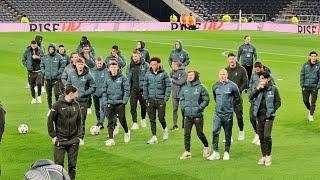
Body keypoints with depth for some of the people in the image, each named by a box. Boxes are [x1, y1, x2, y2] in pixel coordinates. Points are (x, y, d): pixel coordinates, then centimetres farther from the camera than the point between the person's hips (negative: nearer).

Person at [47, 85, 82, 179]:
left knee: (72, 165, 6)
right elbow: (50, 120, -3)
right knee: (59, 164, -4)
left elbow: (79, 121, 12)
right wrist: (53, 136, -6)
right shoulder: (58, 104, -7)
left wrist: (79, 136, 4)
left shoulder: (76, 105, 5)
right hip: (60, 140, -3)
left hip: (73, 141, 3)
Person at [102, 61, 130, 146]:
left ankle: (127, 132, 32)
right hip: (110, 104, 3)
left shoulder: (123, 78, -4)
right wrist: (105, 102, 2)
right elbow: (104, 91, 11)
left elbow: (127, 90, -4)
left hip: (120, 103, -3)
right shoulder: (107, 79, 6)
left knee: (122, 120, 5)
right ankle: (110, 139, 1)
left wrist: (124, 101, -10)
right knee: (110, 122, 0)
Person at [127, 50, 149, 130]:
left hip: (142, 89, -2)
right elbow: (128, 77, 13)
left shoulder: (145, 65, -5)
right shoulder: (130, 66, 7)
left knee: (143, 105, 11)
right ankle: (135, 123, 1)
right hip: (133, 89, 2)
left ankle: (143, 120, 34)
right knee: (133, 107, -4)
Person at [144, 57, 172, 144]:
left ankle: (165, 129, 31)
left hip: (161, 99, -3)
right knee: (152, 119, 3)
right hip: (151, 100, 3)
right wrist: (146, 98, 4)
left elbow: (168, 86, -3)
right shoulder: (148, 74, 4)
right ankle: (154, 137, 8)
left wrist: (166, 98, -7)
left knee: (161, 118, -1)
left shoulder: (164, 74, -4)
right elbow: (145, 86, 9)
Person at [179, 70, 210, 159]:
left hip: (198, 115, -4)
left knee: (200, 134, 5)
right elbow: (182, 99, 19)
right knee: (187, 134, 0)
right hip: (188, 115, 4)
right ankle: (187, 151, 6)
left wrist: (199, 108, -13)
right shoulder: (184, 88, 8)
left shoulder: (201, 88, -6)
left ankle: (206, 147, 29)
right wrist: (184, 107, 2)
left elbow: (206, 100, -5)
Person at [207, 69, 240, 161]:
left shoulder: (232, 86, -6)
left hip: (228, 114, -3)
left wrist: (230, 106, 3)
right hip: (218, 113, 3)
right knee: (215, 132, -7)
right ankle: (215, 153, -3)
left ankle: (227, 152, 15)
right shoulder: (215, 86, 6)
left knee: (228, 134, 5)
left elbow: (237, 99, 4)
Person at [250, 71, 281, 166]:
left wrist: (272, 110, -8)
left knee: (267, 136, -14)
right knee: (261, 137, 8)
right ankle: (263, 156, 19)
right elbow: (251, 98, -4)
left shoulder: (273, 89, -2)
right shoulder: (258, 88, 7)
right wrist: (257, 89, -12)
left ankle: (268, 156, 2)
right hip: (259, 115, 4)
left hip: (269, 116, -4)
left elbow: (278, 102, 2)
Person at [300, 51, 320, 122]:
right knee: (305, 100, 5)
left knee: (313, 102, -1)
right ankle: (309, 110, 34)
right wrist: (302, 85, -2)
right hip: (306, 86, 2)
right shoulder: (305, 65, 2)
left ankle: (311, 115, 11)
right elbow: (302, 75, 5)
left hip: (314, 87, -2)